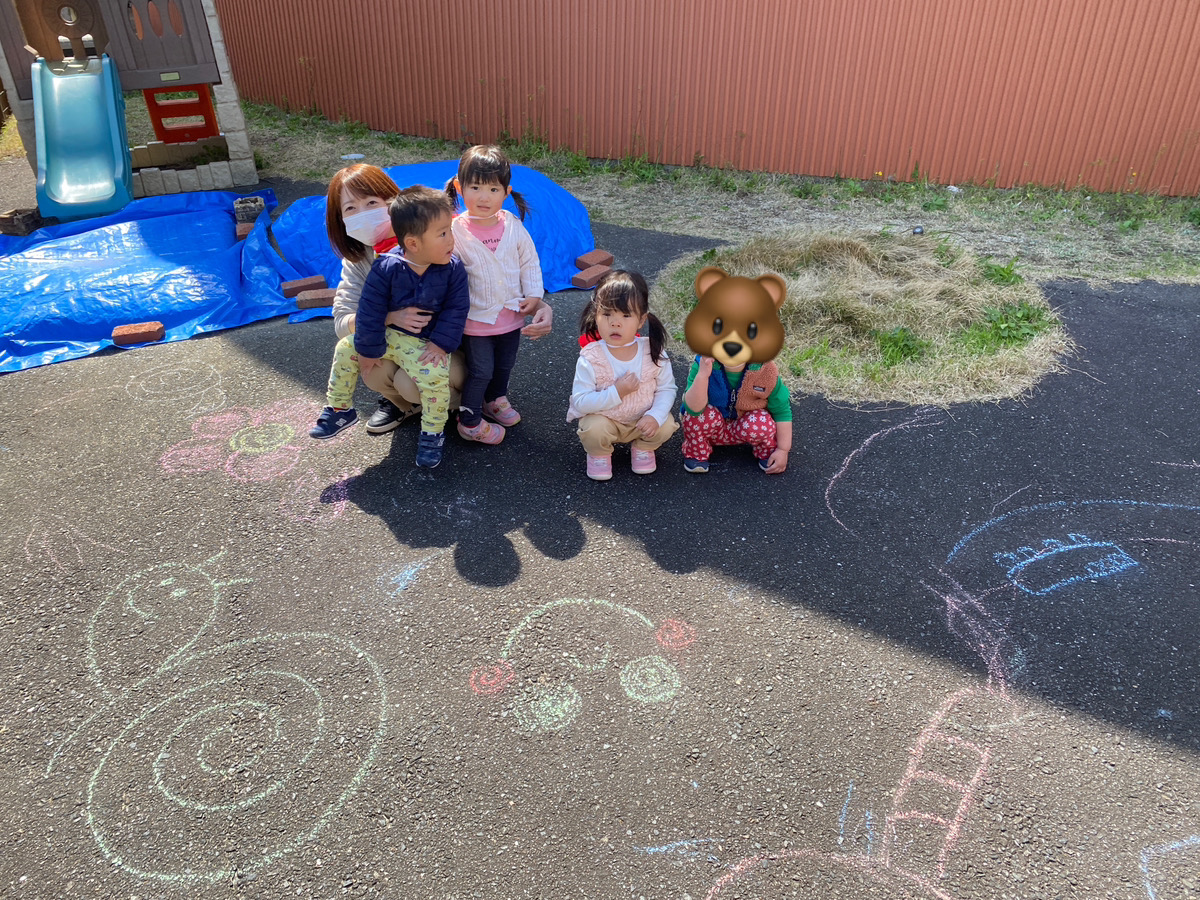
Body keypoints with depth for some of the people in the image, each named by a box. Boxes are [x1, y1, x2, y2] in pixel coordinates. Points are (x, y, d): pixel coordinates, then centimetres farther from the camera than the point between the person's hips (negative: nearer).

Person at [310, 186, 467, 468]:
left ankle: (432, 433, -1)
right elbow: (371, 310, -11)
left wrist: (440, 345, -18)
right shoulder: (386, 268, -16)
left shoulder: (453, 268, -14)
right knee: (346, 349, -3)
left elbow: (456, 309, -9)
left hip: (427, 342, -2)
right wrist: (369, 349, -9)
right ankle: (340, 409, 19)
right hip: (387, 334, 2)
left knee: (436, 375, -27)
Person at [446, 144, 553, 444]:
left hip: (511, 315, 4)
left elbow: (530, 262, 5)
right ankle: (470, 421, 24)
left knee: (505, 365, 22)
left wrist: (534, 295, -3)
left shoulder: (514, 226, -5)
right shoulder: (455, 231, -16)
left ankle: (495, 399, 49)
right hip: (476, 319, -4)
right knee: (480, 371, 5)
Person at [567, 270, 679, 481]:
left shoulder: (653, 352, -15)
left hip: (643, 420, 2)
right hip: (604, 419, -2)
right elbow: (580, 402, -23)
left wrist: (655, 415, -26)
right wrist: (616, 393, -33)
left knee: (666, 425, -21)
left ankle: (642, 447, 14)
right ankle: (599, 454, 8)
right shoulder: (590, 358, -22)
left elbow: (667, 388, -7)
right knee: (594, 430, -30)